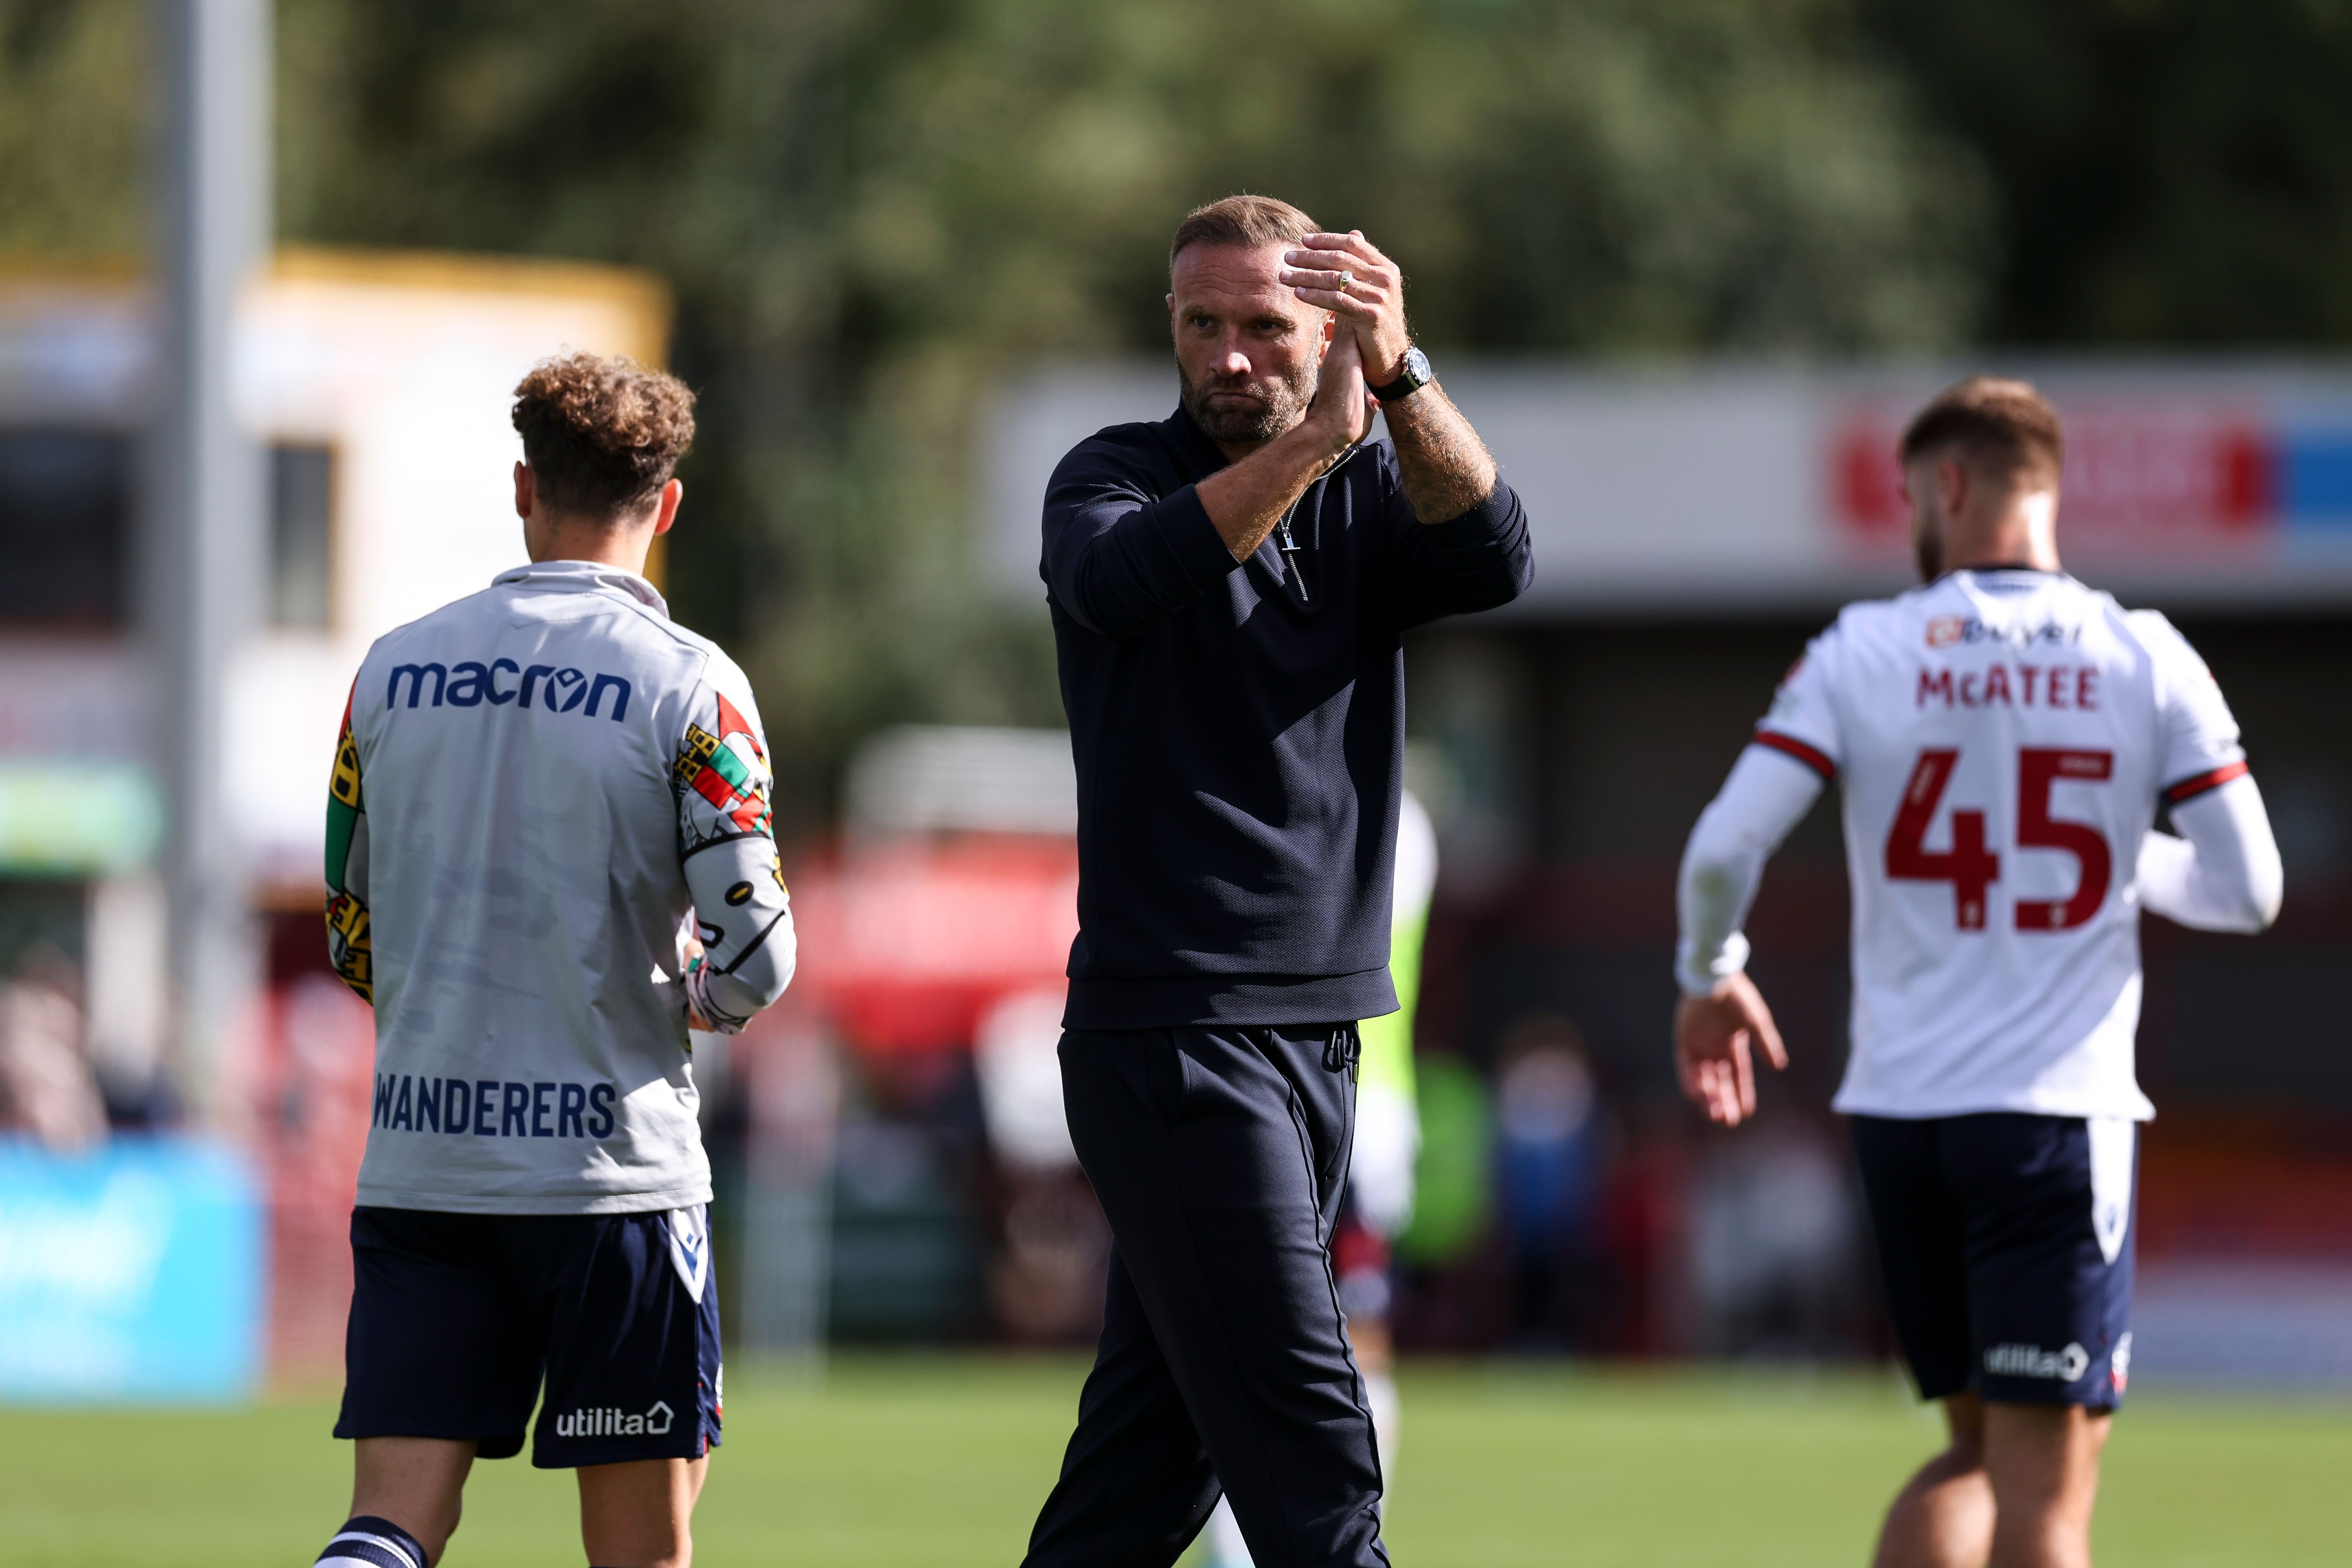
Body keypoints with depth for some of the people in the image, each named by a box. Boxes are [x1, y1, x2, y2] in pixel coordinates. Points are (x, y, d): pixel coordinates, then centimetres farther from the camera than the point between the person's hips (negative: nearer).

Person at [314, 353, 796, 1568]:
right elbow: (756, 957, -12)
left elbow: (352, 943, 13)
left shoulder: (392, 671, 6)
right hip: (615, 1166, -3)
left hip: (415, 1161, 3)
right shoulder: (687, 686, -6)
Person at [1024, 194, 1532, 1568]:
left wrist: (1398, 376, -26)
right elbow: (1121, 577, -26)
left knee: (1159, 1443, 9)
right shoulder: (1120, 476, -1)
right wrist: (1316, 438, -36)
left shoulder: (1372, 496, 11)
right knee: (1309, 1455, -12)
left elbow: (1492, 558, -12)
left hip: (1320, 1030, 6)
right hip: (1171, 1032, -6)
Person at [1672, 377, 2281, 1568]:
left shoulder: (1861, 655, 0)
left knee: (1978, 1453, 19)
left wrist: (1709, 980, 12)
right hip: (2059, 1112, -2)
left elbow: (1722, 850, -7)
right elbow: (2247, 891, 0)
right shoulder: (2147, 664, -1)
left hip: (1898, 1111, 2)